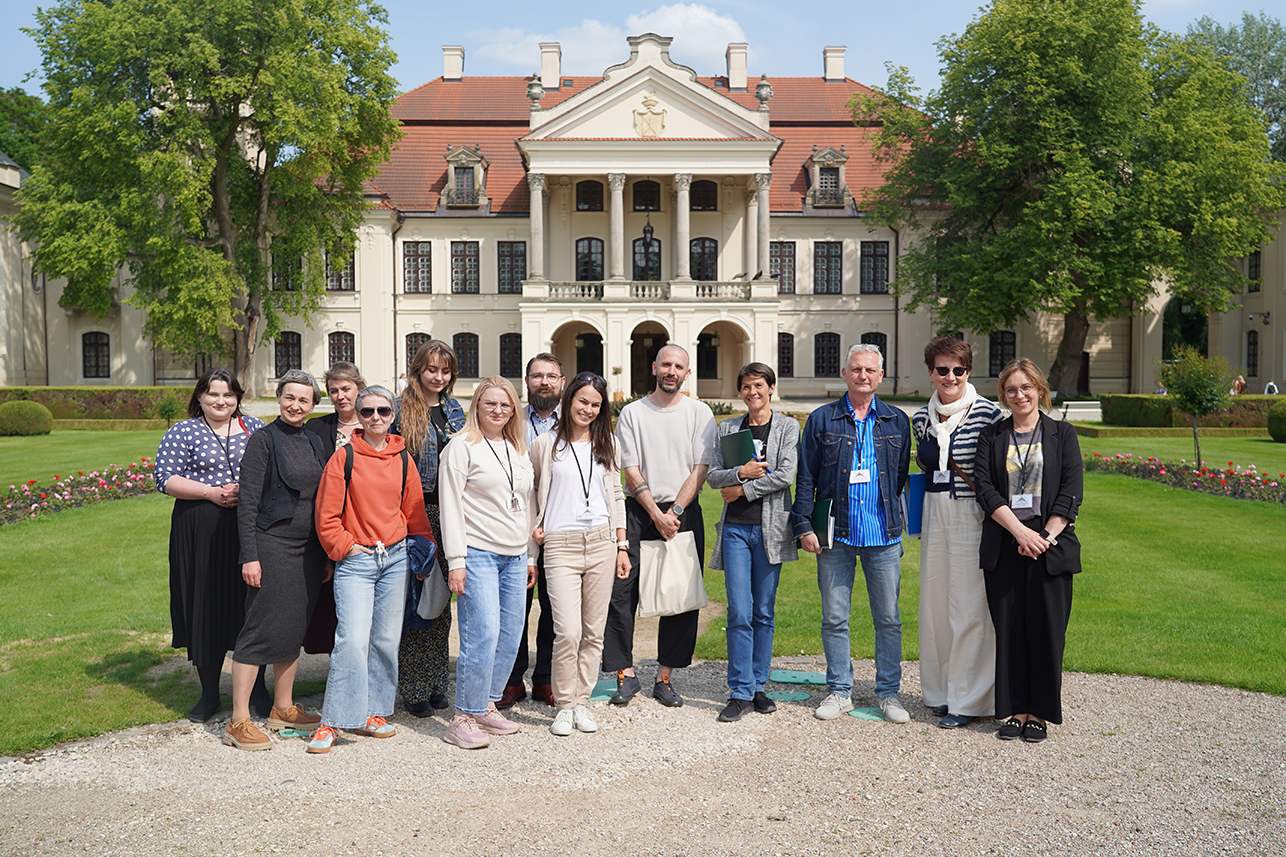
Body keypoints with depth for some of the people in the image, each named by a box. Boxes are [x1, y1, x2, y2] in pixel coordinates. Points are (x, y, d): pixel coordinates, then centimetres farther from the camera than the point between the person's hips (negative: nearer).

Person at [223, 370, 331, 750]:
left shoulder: (316, 443, 12)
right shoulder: (263, 440, -6)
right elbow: (248, 501, -9)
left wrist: (327, 554, 14)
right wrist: (249, 555, -15)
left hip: (308, 549, 6)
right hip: (272, 544, -6)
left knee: (295, 629, 13)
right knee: (260, 630, -6)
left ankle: (283, 708, 25)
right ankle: (239, 722, 1)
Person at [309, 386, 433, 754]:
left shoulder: (402, 458, 8)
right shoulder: (344, 457, -3)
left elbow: (414, 511, 16)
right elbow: (326, 515, -2)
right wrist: (346, 546, -6)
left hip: (396, 558, 4)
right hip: (355, 559, -4)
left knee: (386, 638, 7)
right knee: (352, 639, -13)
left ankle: (372, 713, 20)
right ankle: (333, 721, -3)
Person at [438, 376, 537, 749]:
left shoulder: (519, 450, 17)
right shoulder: (462, 447, -3)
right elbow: (451, 506, -7)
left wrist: (530, 556, 19)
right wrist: (456, 560, -12)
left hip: (514, 557, 7)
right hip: (478, 554, -6)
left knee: (510, 636, 6)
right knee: (482, 635, -11)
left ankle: (487, 706, 20)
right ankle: (463, 718, -1)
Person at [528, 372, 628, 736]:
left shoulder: (606, 443, 13)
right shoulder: (546, 444, 3)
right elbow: (532, 498, 7)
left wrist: (622, 546, 12)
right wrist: (530, 554, 6)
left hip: (602, 542, 3)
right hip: (561, 545, -3)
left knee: (594, 632, 5)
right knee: (568, 633, -10)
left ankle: (581, 703, 18)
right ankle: (563, 706, 7)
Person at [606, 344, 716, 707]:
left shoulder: (700, 413, 5)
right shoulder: (632, 413, 4)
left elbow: (699, 470, -1)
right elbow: (631, 472, -2)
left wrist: (675, 511, -13)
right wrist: (657, 515, -12)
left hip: (684, 512, 0)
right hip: (638, 511, 0)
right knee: (620, 591, -6)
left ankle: (664, 678, 13)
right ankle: (625, 673, 7)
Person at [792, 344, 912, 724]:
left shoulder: (897, 422, 9)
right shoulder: (822, 420, 5)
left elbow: (904, 477, 12)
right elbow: (805, 478, 4)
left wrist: (904, 522, 3)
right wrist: (804, 526, -4)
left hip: (884, 535, 1)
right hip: (835, 535, 0)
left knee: (888, 618, 6)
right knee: (834, 618, 6)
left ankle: (888, 692, 19)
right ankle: (839, 691, 19)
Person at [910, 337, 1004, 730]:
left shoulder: (988, 413, -7)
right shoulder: (921, 419, 10)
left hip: (973, 516, -5)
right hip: (934, 515, 5)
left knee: (969, 605, -3)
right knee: (934, 601, 9)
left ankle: (968, 700, 7)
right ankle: (940, 690, 23)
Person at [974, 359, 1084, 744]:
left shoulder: (1062, 434, 7)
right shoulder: (992, 437, 9)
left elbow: (1072, 491, -1)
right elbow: (986, 489, -1)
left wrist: (1044, 536, -10)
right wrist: (1021, 531, -12)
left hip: (1050, 545, -1)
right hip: (1004, 546, 1)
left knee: (1046, 627, 0)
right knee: (1009, 628, 3)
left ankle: (1040, 712, 12)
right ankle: (1014, 710, 14)